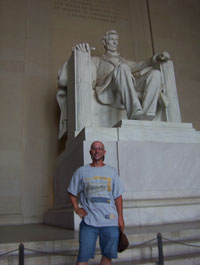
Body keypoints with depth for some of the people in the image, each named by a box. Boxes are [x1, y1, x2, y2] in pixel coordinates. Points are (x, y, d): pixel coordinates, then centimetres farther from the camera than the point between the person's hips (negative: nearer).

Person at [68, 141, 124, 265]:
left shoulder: (112, 172, 8)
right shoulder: (81, 171, 6)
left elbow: (118, 196, 7)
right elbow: (72, 193, 14)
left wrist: (120, 218, 3)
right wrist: (77, 209, 2)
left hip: (110, 221, 1)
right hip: (88, 221, -1)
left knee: (108, 254, 9)